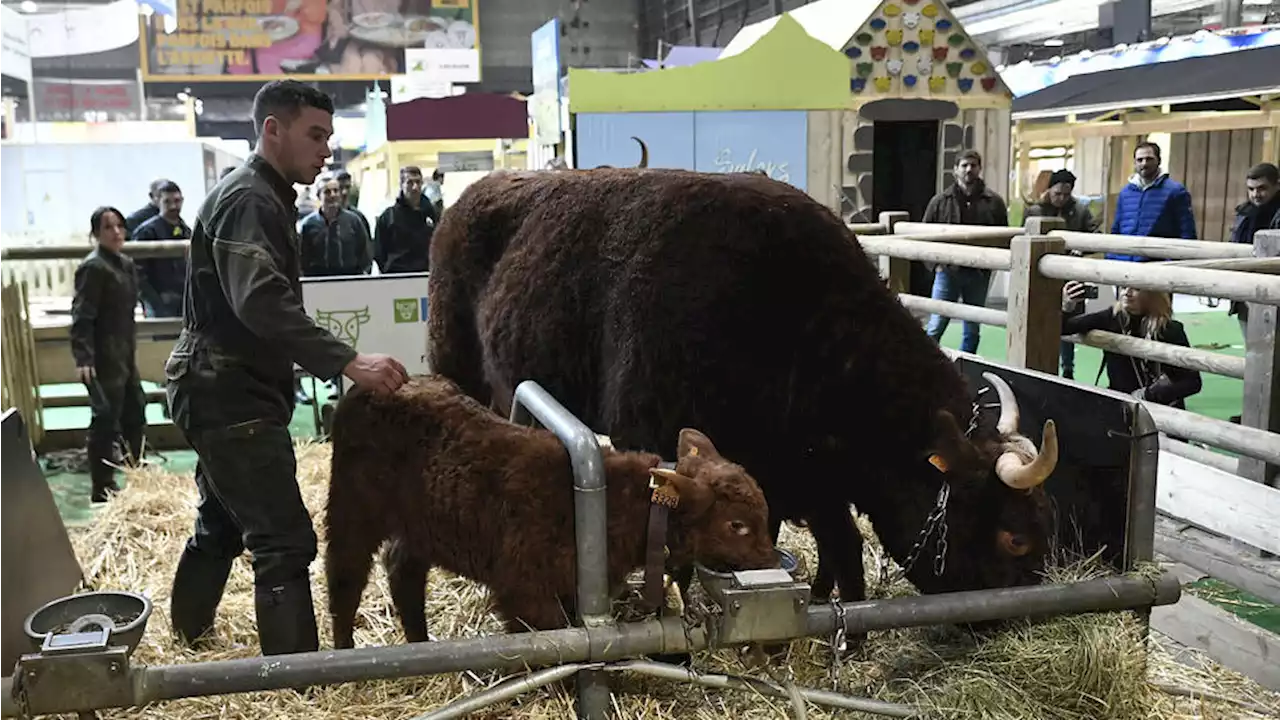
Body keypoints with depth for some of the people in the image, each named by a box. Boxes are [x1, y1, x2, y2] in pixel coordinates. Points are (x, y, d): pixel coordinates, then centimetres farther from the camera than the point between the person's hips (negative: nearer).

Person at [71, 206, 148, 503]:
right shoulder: (93, 267, -14)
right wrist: (83, 357, -27)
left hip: (124, 354, 10)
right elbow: (82, 316, -20)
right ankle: (102, 489, 1)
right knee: (106, 420, -6)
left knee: (135, 412, 18)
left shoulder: (126, 264, 13)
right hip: (103, 356, -10)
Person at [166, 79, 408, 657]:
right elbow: (262, 302, -31)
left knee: (223, 522, 26)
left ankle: (190, 632, 45)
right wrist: (348, 362, -38)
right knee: (284, 542, -12)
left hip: (221, 392, 11)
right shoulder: (248, 200, -17)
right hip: (232, 395, -11)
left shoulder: (261, 196, 17)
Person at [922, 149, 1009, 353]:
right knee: (936, 326, -4)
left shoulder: (994, 202, 2)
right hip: (948, 271, -1)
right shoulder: (940, 201, 1)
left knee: (972, 329, 11)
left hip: (979, 274, 2)